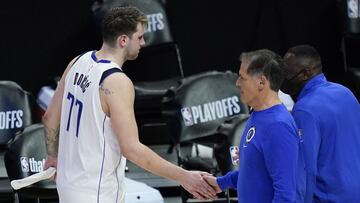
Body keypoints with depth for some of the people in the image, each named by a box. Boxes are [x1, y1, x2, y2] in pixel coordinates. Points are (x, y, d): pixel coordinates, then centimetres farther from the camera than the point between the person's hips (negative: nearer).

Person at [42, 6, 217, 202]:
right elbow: (131, 148, -27)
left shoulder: (78, 63, 2)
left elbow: (50, 117, 12)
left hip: (70, 178, 9)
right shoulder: (117, 82, -23)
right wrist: (182, 176, -24)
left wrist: (53, 156, 28)